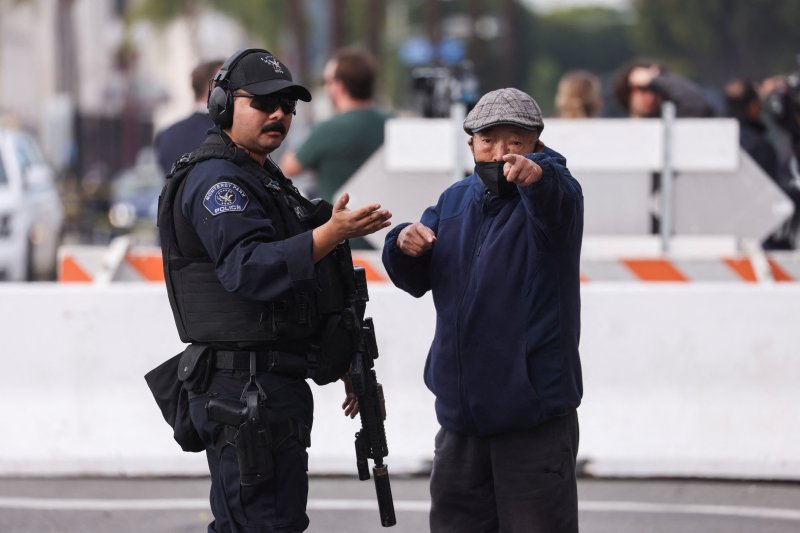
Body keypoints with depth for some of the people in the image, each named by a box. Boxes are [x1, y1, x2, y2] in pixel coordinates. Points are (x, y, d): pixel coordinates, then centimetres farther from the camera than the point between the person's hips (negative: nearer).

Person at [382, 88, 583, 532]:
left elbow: (558, 196, -34)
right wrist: (404, 244, -7)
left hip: (534, 410, -6)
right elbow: (416, 280, 16)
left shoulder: (550, 197, -9)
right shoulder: (456, 201, 9)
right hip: (462, 410, 6)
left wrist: (536, 173, -57)